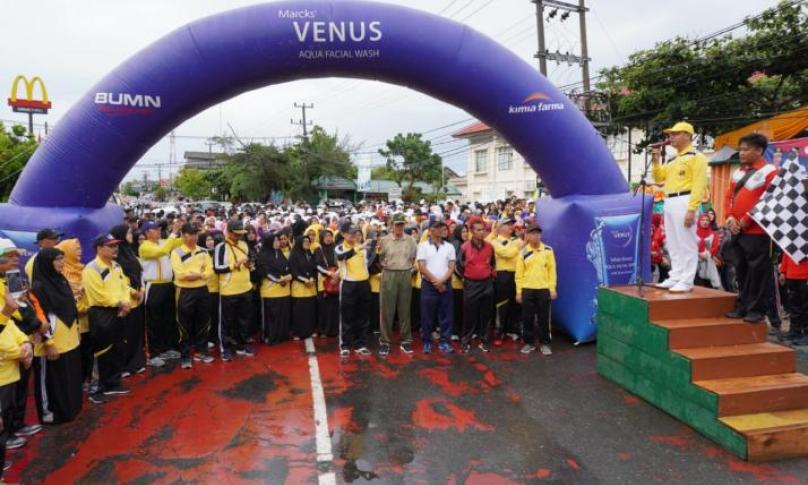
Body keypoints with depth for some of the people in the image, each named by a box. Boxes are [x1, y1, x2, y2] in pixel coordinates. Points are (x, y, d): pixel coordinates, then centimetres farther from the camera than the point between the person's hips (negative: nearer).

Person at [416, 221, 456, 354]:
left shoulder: (449, 247, 8)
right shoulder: (423, 246, 0)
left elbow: (451, 267, 4)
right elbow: (421, 267, -6)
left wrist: (442, 280, -11)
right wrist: (435, 281, -11)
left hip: (445, 285, 3)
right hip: (428, 285, -2)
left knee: (446, 315, 4)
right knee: (427, 315, 2)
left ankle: (444, 342, 13)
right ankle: (426, 342, 13)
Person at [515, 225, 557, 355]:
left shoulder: (548, 250, 0)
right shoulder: (523, 252, 0)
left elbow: (552, 270, 2)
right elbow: (519, 273, 2)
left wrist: (552, 288, -3)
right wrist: (518, 291, 0)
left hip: (544, 289, 0)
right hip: (527, 289, 1)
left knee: (544, 318, 6)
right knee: (527, 318, 7)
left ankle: (544, 343, 18)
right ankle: (529, 343, 19)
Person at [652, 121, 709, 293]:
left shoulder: (696, 157, -6)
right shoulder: (675, 160, 21)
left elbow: (699, 185, -14)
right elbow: (659, 177, 25)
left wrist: (691, 209, -22)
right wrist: (656, 161, 9)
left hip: (684, 202, -9)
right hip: (669, 202, 9)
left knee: (686, 244, -7)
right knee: (673, 244, 12)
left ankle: (686, 281, -4)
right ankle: (676, 277, 19)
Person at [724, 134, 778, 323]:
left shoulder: (768, 171, -5)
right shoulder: (738, 173, 17)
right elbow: (729, 197, 15)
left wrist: (746, 220, -14)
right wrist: (730, 218, -1)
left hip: (756, 231, -7)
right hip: (737, 231, 7)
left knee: (758, 271, -2)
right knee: (741, 270, 12)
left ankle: (758, 309, 5)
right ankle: (743, 306, 21)